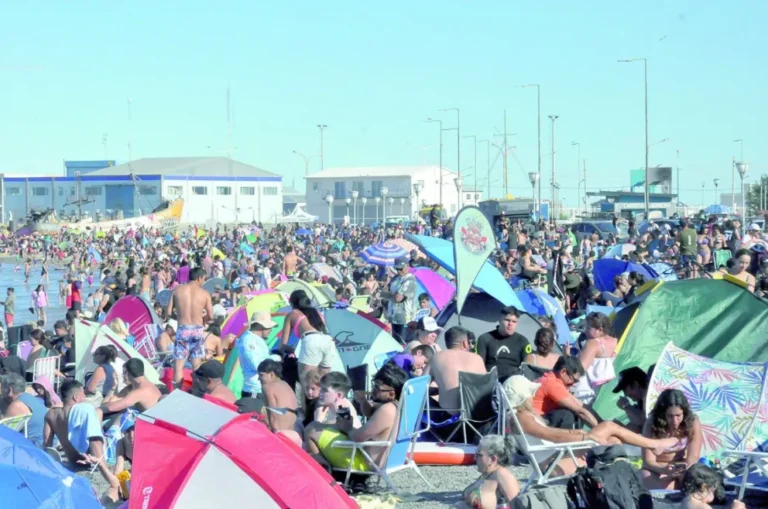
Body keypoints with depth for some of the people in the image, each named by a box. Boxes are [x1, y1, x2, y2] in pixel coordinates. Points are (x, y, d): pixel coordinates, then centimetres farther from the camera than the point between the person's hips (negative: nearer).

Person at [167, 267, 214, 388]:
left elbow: (169, 312, -1)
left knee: (178, 366, 3)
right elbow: (210, 316, -4)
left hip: (182, 329, 0)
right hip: (197, 330, 0)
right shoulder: (204, 294, -2)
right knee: (197, 366, 11)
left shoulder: (177, 290, 0)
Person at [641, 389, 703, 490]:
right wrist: (664, 470, -44)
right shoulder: (651, 425, -22)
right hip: (656, 469, -1)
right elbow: (648, 461, -21)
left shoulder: (693, 423, -17)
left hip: (682, 468, 1)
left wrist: (686, 467, -44)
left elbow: (693, 456, -19)